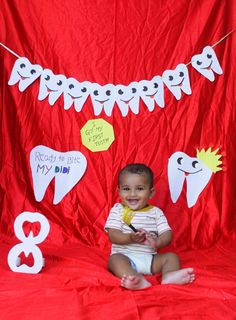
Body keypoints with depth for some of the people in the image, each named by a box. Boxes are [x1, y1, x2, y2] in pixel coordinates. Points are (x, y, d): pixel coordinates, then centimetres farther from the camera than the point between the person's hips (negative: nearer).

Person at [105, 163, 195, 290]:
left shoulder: (156, 212, 8)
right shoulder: (117, 210, 4)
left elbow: (167, 234, -2)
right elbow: (113, 235, -6)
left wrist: (156, 242, -25)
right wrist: (130, 238, -26)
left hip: (149, 258, 3)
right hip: (124, 256, -2)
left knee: (171, 256, -13)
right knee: (114, 259, -31)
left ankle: (169, 276, -42)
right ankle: (138, 280, -55)